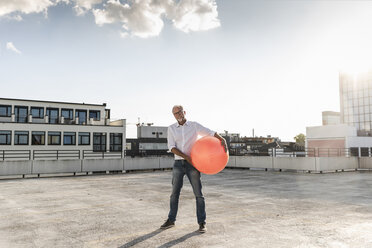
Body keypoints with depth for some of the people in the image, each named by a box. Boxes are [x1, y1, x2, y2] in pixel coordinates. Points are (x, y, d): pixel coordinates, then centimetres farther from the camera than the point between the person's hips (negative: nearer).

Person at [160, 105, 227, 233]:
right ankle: (171, 220, 22)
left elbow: (211, 133, -8)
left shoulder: (194, 125, 1)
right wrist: (187, 157, -18)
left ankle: (202, 222, 7)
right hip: (178, 164, 2)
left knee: (198, 193, -2)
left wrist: (222, 139, -29)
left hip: (192, 164, -2)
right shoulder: (171, 128, 4)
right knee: (174, 193, 8)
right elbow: (171, 147, -6)